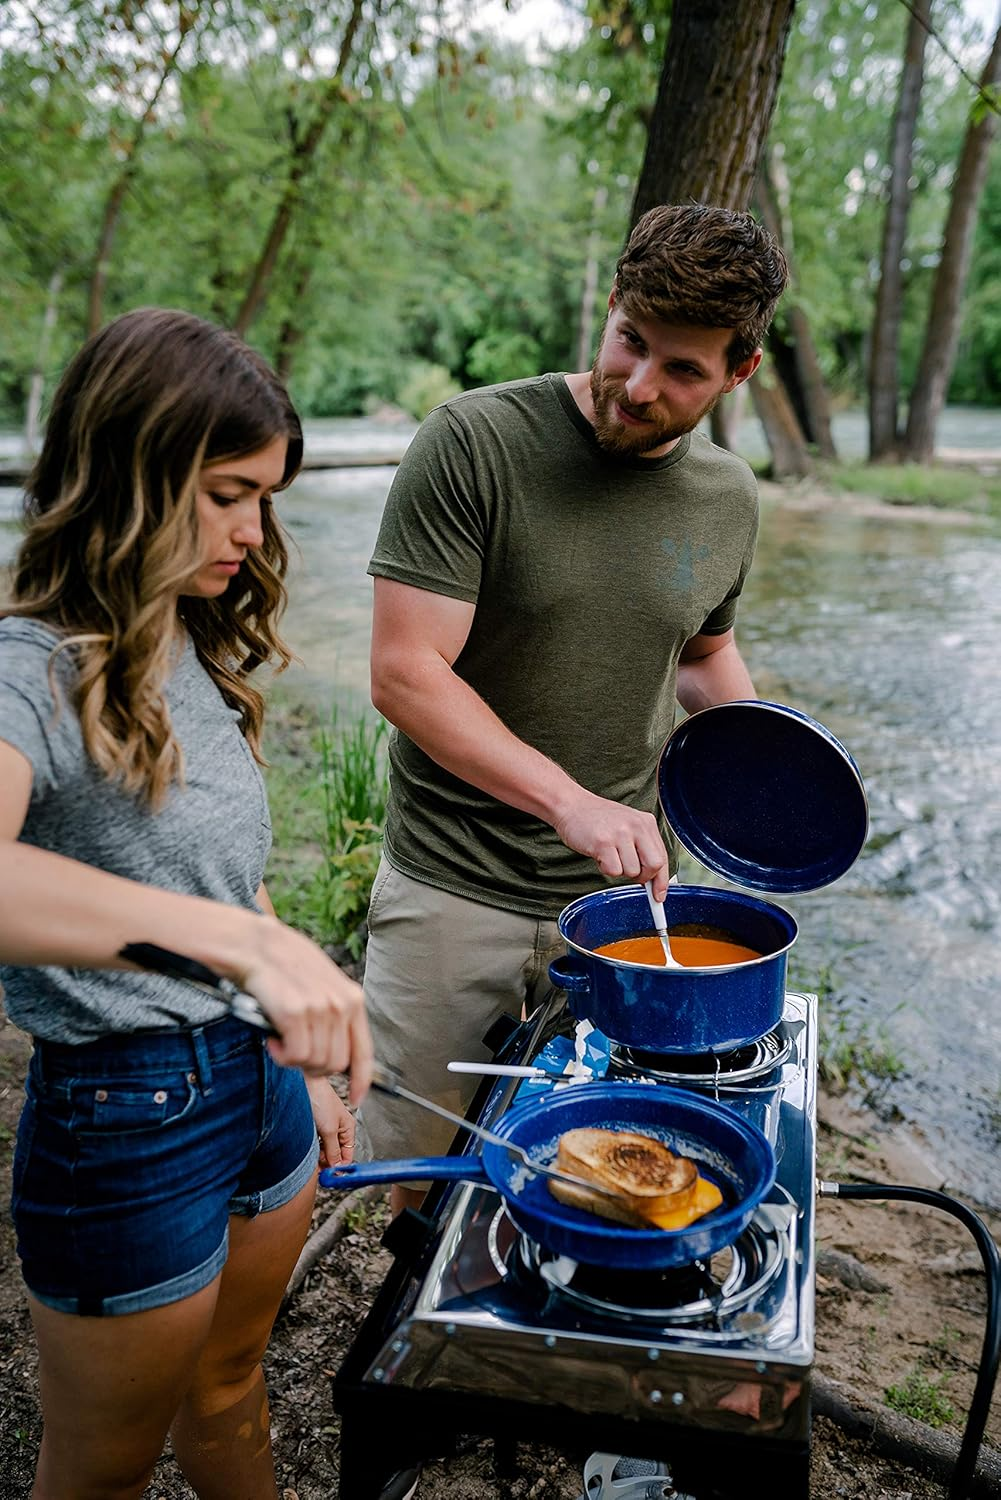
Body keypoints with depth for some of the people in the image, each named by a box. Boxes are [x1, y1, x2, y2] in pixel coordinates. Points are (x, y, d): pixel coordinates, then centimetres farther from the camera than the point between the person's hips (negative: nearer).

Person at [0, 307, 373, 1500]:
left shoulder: (193, 656, 5)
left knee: (229, 1390, 29)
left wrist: (301, 1063, 15)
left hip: (255, 1081, 7)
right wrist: (244, 940, -51)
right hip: (124, 1121, -7)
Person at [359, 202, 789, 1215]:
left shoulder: (730, 500, 2)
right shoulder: (474, 442, -15)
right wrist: (572, 802, -28)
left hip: (615, 890, 4)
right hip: (453, 891, -3)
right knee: (420, 1163, 13)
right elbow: (405, 673, -19)